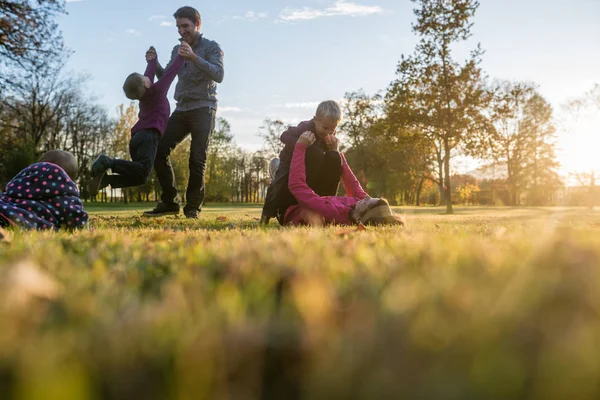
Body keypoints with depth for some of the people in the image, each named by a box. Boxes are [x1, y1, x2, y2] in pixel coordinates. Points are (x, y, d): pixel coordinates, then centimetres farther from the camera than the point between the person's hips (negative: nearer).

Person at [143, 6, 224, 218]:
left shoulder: (212, 47, 0)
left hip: (203, 109, -5)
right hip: (181, 110, 5)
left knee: (197, 159, -9)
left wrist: (194, 58, -28)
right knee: (159, 150, -6)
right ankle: (169, 202, 2)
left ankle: (193, 207, 0)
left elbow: (218, 75, -16)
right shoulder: (177, 50, 17)